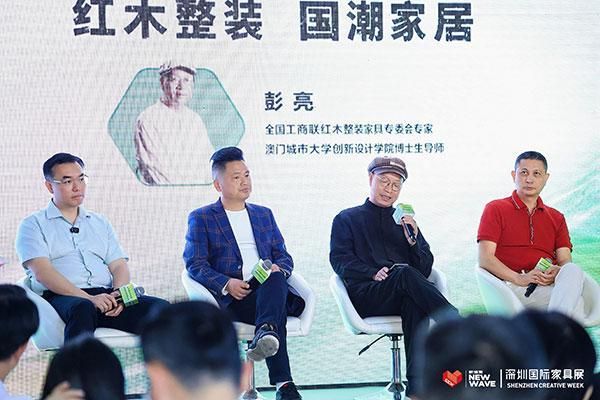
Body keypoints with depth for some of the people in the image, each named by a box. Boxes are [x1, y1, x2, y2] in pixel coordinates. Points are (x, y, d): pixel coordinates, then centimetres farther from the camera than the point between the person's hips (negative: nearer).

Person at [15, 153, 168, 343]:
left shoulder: (100, 223, 27)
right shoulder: (33, 225, 11)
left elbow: (119, 265, 17)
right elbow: (41, 272, -6)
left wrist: (118, 295, -8)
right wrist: (89, 298, -18)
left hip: (105, 296, 5)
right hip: (62, 298, -4)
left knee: (159, 307, -23)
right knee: (82, 308, -41)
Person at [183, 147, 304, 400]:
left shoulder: (264, 215, 27)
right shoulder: (201, 218, 12)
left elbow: (284, 257, 22)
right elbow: (195, 264, 1)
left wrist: (278, 269, -6)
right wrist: (226, 283, -18)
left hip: (267, 292, 4)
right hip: (230, 300, -4)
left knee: (275, 278, -36)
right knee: (277, 315, -36)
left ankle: (266, 332, -58)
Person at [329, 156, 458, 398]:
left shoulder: (405, 221, 29)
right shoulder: (347, 219, 22)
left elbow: (425, 269, 18)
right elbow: (340, 259, 5)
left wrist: (413, 240, -2)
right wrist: (373, 273, -13)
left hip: (405, 296, 2)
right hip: (366, 295, -2)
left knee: (414, 302, -37)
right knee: (406, 274, -35)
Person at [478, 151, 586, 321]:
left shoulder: (556, 218, 28)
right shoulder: (495, 209, 14)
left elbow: (565, 261, 15)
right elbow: (485, 259, 1)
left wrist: (558, 272, -12)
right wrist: (519, 278, -15)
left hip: (550, 284, 4)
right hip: (514, 286, -4)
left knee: (572, 271, -35)